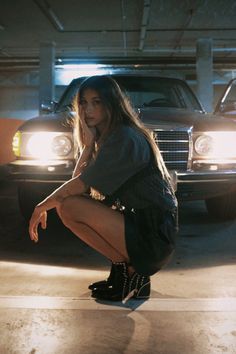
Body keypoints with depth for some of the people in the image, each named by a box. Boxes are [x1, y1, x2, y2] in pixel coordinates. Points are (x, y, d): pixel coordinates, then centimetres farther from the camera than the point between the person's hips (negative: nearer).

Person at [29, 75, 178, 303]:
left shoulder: (124, 138, -14)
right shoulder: (107, 138, 15)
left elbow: (80, 185, -16)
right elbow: (78, 181, 5)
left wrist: (42, 206, -4)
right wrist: (89, 144, -3)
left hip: (154, 234, -10)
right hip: (139, 221, 10)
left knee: (69, 206, -18)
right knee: (65, 202, 11)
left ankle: (130, 273, -6)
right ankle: (122, 270, 9)